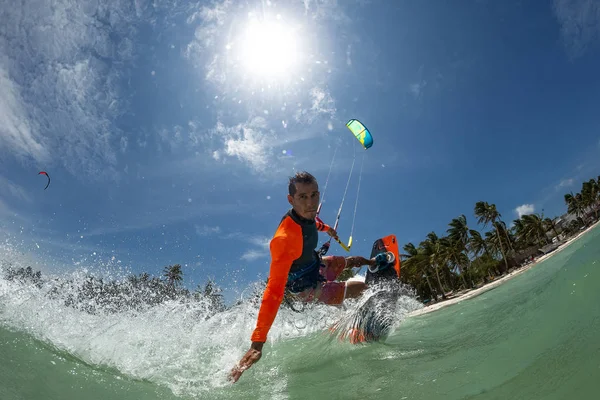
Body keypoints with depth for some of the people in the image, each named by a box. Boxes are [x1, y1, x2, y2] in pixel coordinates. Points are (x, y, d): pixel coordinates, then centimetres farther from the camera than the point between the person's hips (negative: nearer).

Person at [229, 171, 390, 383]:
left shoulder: (306, 212, -19)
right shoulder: (286, 238, -44)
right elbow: (274, 291, -47)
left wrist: (326, 228, 33)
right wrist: (257, 343, -49)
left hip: (317, 265, 8)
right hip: (308, 289, -8)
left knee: (352, 260, 29)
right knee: (363, 288, -5)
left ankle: (374, 263, 64)